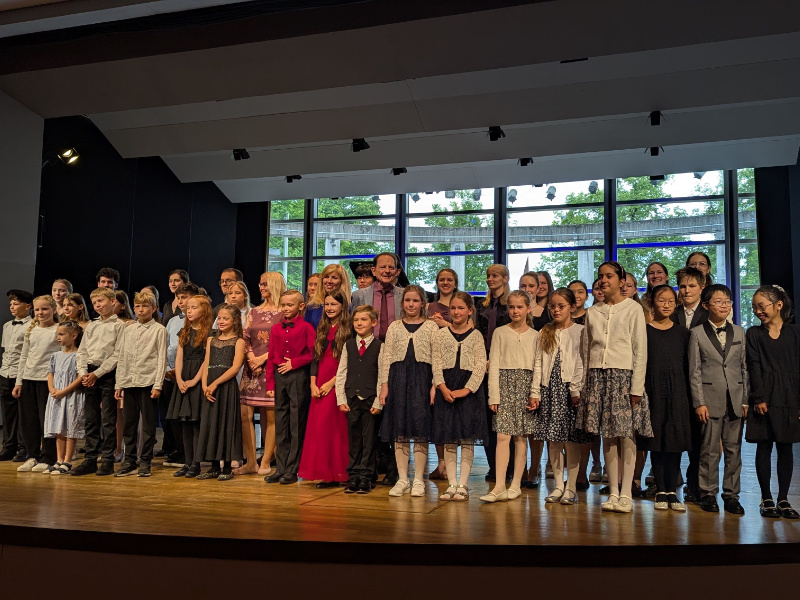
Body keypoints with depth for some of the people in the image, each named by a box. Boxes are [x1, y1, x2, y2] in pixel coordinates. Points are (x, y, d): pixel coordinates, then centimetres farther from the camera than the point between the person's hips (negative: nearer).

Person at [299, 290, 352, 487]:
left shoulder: (347, 330, -5)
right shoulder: (322, 329, 14)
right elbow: (315, 358, 12)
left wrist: (331, 383, -15)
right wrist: (313, 384, 2)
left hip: (338, 384, -6)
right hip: (320, 386, 6)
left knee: (336, 427, -5)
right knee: (318, 426, 5)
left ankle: (338, 473, 5)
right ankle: (326, 473, 13)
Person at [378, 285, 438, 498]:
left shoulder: (431, 327, 5)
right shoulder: (394, 327, 11)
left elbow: (436, 359, 0)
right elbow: (386, 358, 8)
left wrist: (434, 386, -9)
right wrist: (384, 385, 0)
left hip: (422, 379, -2)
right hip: (398, 378, 2)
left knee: (420, 430, -1)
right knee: (399, 430, 4)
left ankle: (418, 480, 10)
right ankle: (402, 479, 13)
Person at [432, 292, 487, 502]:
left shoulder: (476, 335, 4)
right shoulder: (441, 334, 8)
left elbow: (481, 366, -3)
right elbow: (436, 363, 2)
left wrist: (467, 389, -13)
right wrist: (442, 387, -11)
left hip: (469, 388, -1)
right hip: (446, 388, 2)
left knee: (467, 438, -1)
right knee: (448, 439, 4)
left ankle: (463, 485, 7)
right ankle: (452, 484, 11)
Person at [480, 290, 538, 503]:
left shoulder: (535, 335, 9)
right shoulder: (500, 332, 7)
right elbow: (494, 364, 2)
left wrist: (535, 394, -5)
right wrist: (494, 395, -5)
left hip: (525, 385, 1)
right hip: (505, 383, -1)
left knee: (521, 437, 2)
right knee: (503, 435, -8)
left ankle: (516, 485, 10)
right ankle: (499, 487, -8)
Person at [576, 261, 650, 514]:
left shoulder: (633, 309, 1)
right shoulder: (592, 312, 14)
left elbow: (640, 351, -3)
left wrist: (637, 387, -9)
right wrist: (584, 384, 7)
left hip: (624, 374, -3)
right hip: (597, 376, 4)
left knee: (626, 435, -4)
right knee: (607, 436, 4)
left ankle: (626, 494, 3)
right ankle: (613, 492, 10)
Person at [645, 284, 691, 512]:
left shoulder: (682, 333, 9)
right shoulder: (644, 330, 1)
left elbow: (686, 365, 8)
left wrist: (688, 395, 2)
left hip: (677, 393, 2)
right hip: (653, 391, -2)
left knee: (675, 442, 1)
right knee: (657, 442, 2)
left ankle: (672, 491, 8)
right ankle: (661, 491, 10)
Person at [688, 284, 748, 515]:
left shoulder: (739, 332, 11)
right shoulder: (697, 333, 2)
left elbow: (744, 368, 10)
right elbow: (694, 371, -2)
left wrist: (746, 400, 5)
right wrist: (699, 402, -8)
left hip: (735, 400, 3)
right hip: (710, 399, -3)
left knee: (734, 450, 7)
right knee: (710, 450, 2)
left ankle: (731, 494, 16)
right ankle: (708, 494, 13)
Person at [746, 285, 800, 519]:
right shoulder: (753, 334, 5)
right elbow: (754, 367, -3)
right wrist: (759, 398, -11)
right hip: (764, 397, -1)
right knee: (764, 447, 3)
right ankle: (767, 499, 11)